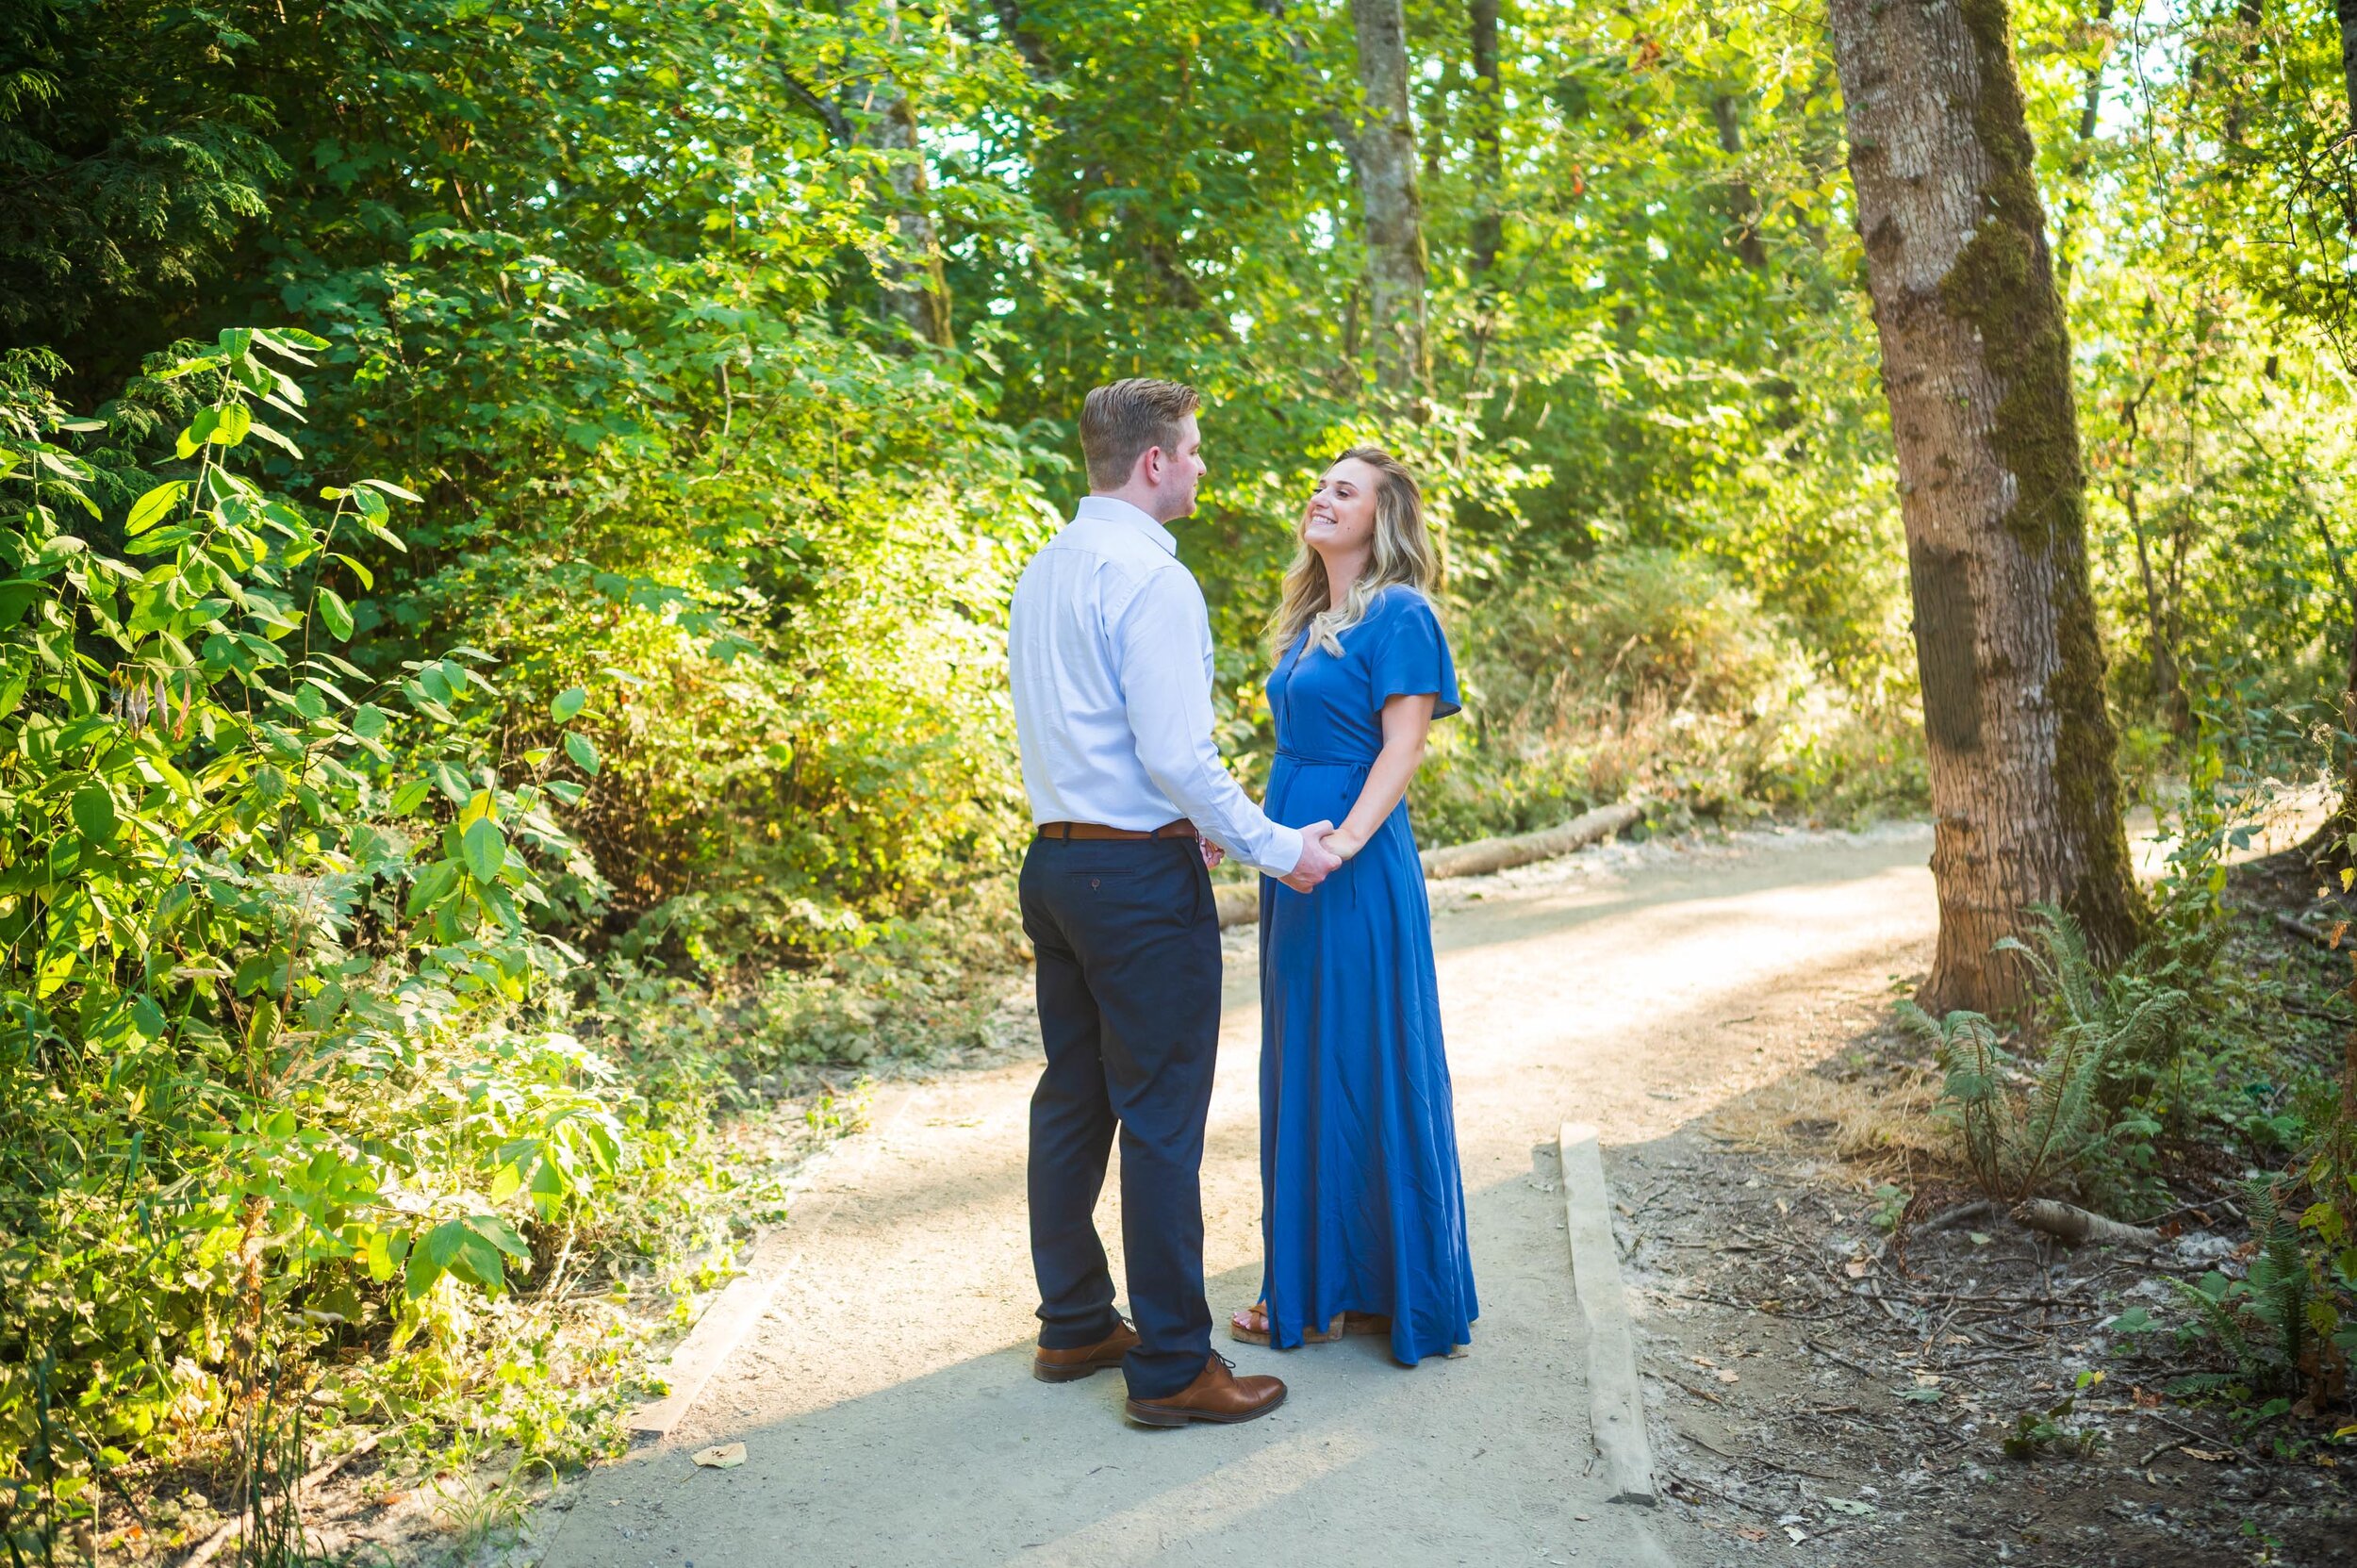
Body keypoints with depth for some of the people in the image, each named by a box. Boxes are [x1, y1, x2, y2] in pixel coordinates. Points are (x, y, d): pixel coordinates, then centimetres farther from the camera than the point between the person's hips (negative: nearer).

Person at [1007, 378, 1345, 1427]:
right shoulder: (1151, 576, -16)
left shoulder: (1044, 572, 13)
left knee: (1073, 1103, 16)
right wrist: (1274, 849, -12)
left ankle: (1074, 1326, 28)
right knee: (1161, 1120, -1)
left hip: (1055, 860, 9)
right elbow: (1178, 752, -21)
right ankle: (1171, 1367, 8)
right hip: (1141, 876, -9)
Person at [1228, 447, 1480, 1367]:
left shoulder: (1397, 616, -8)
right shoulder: (1308, 621, 16)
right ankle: (1314, 1284, 23)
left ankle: (1380, 1289, 13)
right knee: (1303, 1070, 12)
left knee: (1361, 1068, -1)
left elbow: (1402, 746, -16)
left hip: (1358, 873, -9)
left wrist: (1343, 842, -27)